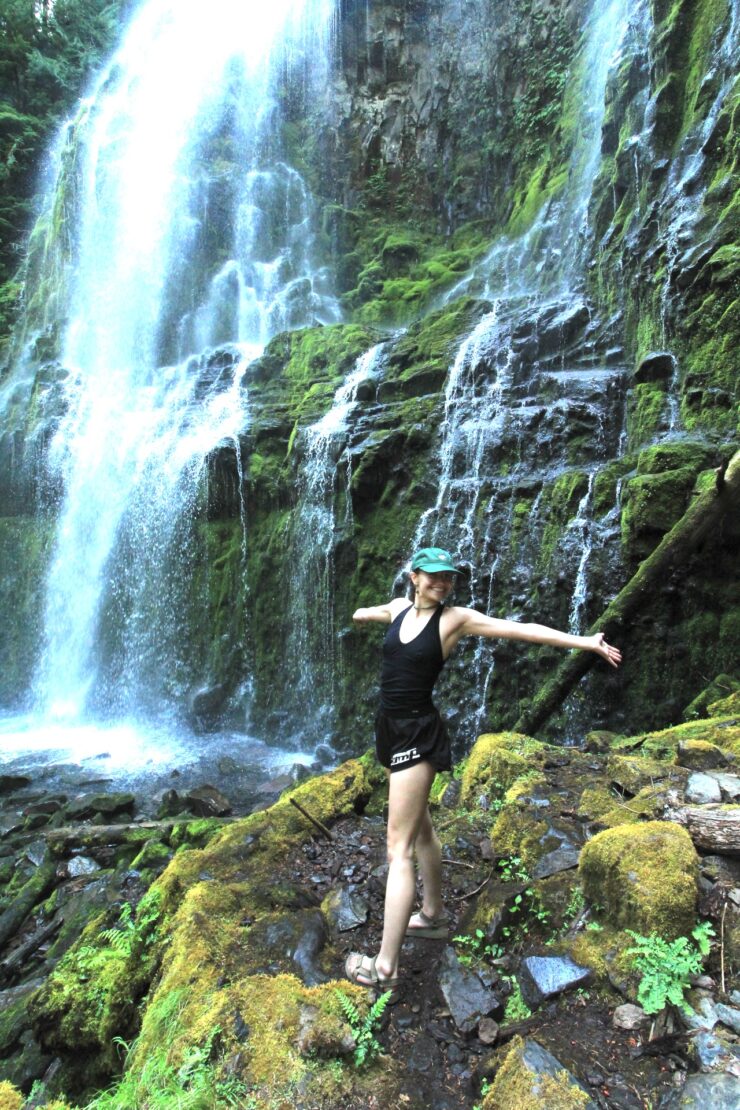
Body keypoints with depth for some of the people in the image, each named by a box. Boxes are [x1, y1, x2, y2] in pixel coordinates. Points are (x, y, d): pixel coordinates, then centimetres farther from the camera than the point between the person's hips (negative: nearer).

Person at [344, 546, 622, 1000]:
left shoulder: (456, 618, -10)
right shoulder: (398, 607, 5)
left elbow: (522, 629, -13)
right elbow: (370, 612, 29)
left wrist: (585, 642, -16)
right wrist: (359, 614, 50)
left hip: (418, 732, -7)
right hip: (391, 726, 7)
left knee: (399, 847, -5)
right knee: (419, 825, 22)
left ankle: (385, 968, 4)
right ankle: (434, 914, 42)